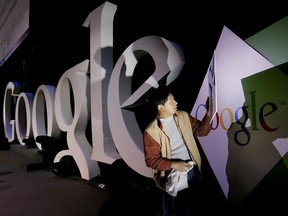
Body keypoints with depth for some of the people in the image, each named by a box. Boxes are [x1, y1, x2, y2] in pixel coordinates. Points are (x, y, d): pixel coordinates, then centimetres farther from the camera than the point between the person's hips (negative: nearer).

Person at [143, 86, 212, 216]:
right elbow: (151, 160, -15)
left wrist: (209, 113, -12)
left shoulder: (183, 116, -4)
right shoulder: (151, 132, -20)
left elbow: (201, 130, 2)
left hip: (191, 169, 5)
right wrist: (173, 164, -24)